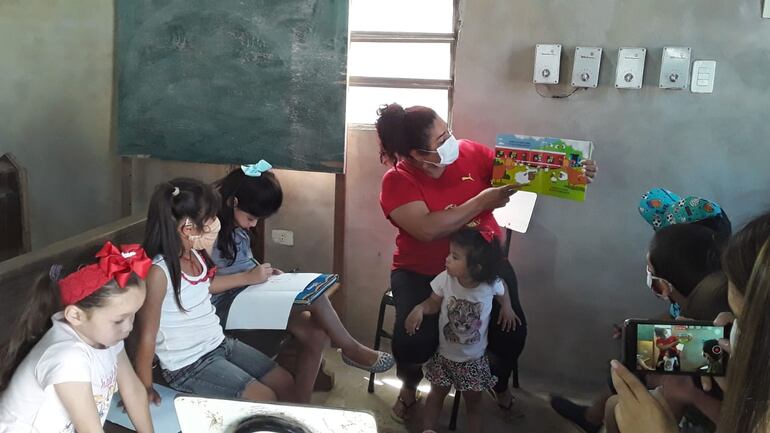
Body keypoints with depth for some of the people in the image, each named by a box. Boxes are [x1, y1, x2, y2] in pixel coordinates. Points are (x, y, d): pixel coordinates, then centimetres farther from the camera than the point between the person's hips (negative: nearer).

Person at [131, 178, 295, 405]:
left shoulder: (197, 254, 0)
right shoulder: (159, 271, -24)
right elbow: (146, 335, -18)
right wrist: (145, 389, -13)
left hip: (220, 344, 8)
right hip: (187, 367, -8)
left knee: (286, 383, 4)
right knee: (264, 399, -16)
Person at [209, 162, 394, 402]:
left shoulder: (235, 223, 10)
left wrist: (264, 272, 1)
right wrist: (248, 277, -24)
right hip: (223, 304, -9)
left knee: (314, 333, -12)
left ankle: (302, 405, -3)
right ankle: (350, 348, -1)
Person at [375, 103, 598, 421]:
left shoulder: (469, 153, -8)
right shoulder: (397, 181, -17)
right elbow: (428, 229, -30)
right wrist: (483, 201, -25)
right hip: (423, 272, -3)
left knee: (512, 331, -14)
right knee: (413, 341, -23)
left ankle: (500, 384, 22)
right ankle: (409, 385, 15)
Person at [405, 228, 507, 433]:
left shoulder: (491, 284, -20)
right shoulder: (445, 279, -22)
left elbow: (502, 294, 5)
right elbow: (433, 303, -8)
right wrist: (419, 309, -28)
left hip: (474, 358, 0)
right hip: (445, 354, 0)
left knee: (473, 400, 14)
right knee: (437, 393, 16)